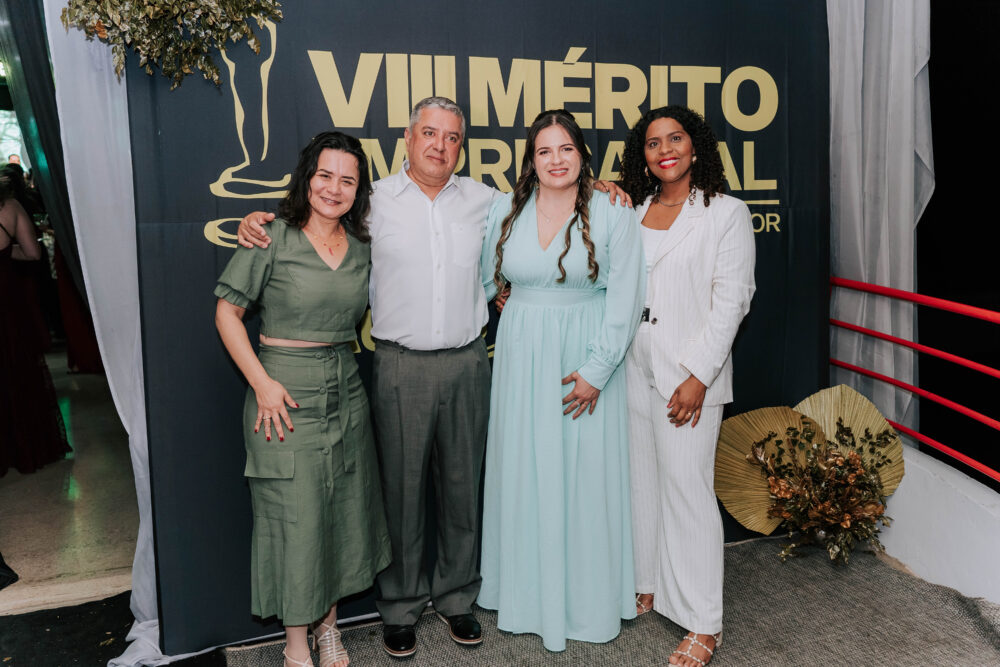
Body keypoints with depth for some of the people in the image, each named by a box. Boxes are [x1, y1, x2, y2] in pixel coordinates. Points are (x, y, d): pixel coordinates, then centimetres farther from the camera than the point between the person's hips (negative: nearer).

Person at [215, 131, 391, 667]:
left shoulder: (362, 246, 7)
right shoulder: (271, 240, -7)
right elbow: (227, 312, -5)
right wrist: (261, 381, -12)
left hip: (346, 393, 5)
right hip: (285, 395, -5)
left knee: (342, 511, 12)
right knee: (291, 516, 3)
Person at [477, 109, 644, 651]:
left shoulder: (611, 214, -5)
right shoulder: (506, 211, 5)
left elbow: (625, 297, -8)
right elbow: (484, 281, 14)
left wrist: (596, 370, -13)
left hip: (585, 358, -3)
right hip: (521, 356, 3)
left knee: (585, 473, 5)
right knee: (523, 471, 9)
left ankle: (586, 598, 23)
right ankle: (527, 591, 27)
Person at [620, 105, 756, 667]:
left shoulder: (727, 213, -3)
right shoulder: (633, 213, 12)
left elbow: (731, 301, -9)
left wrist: (697, 376, -14)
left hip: (690, 373, -5)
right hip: (634, 368, 5)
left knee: (687, 488, -3)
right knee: (642, 480, 12)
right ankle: (648, 587, 30)